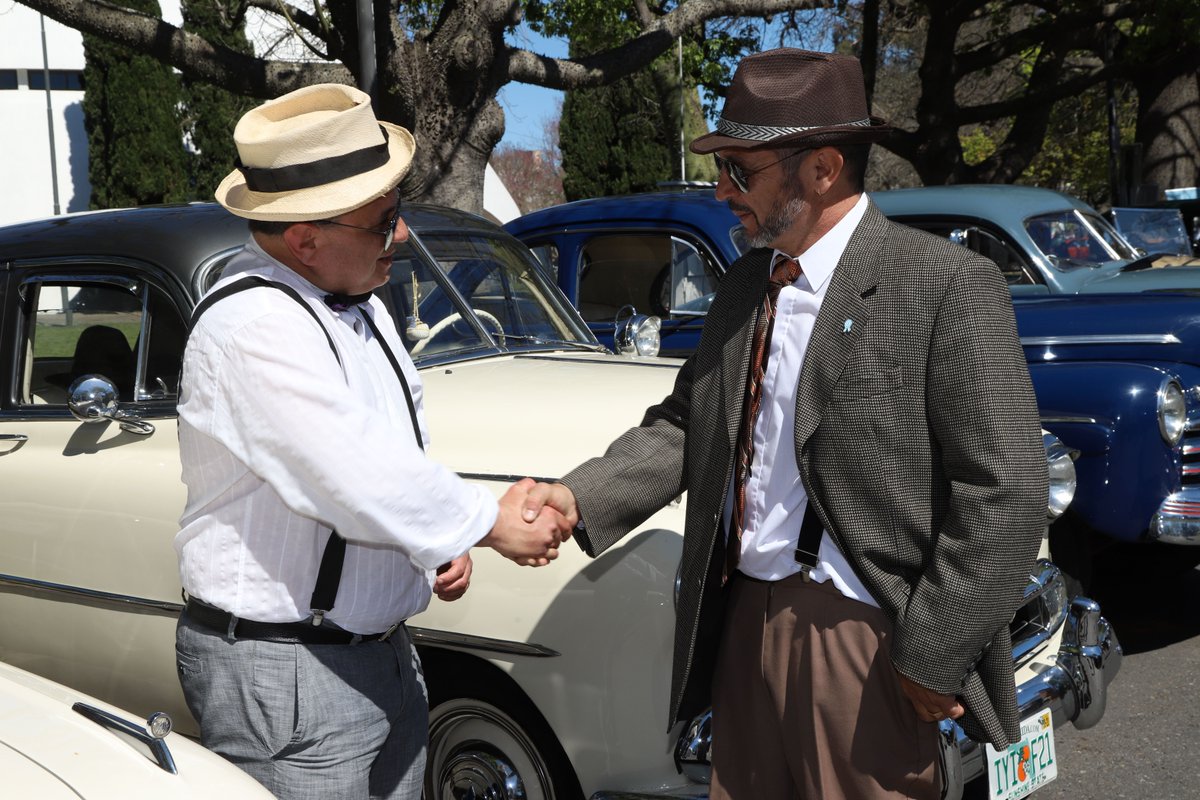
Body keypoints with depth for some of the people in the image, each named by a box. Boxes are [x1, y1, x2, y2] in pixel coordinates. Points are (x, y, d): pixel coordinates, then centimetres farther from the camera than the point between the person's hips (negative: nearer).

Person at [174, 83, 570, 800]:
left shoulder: (356, 301, 9)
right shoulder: (253, 328, -22)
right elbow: (362, 483, -28)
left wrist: (441, 543, 6)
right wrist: (490, 522, -14)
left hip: (385, 652, 9)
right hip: (282, 676, -9)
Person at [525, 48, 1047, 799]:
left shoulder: (948, 286, -13)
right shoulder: (745, 284, 9)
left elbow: (1005, 492, -15)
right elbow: (687, 423, 10)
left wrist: (935, 654, -15)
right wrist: (581, 496, -5)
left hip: (862, 636, -6)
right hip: (744, 618, 6)